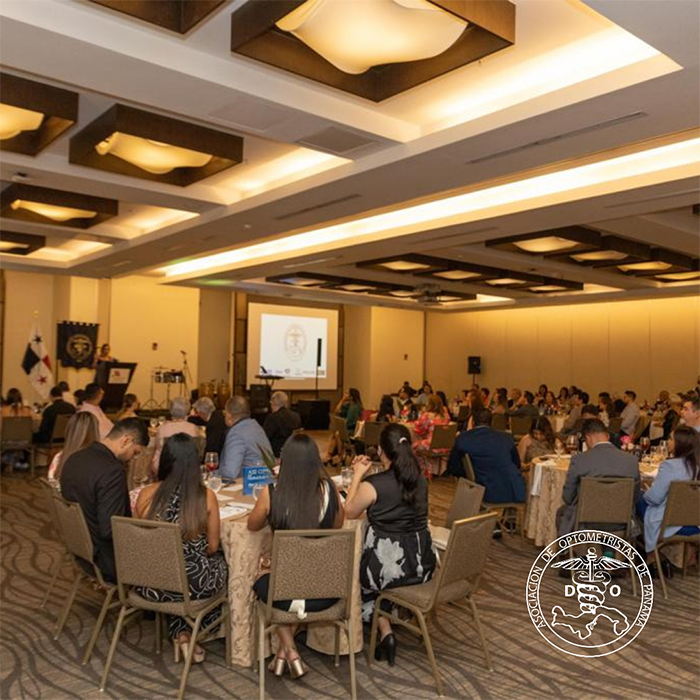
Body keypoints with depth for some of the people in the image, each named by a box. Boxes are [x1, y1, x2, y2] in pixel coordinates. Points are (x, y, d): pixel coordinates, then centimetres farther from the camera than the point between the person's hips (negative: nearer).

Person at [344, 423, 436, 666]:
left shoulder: (372, 485, -19)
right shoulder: (420, 480, -3)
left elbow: (349, 512, -1)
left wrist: (357, 476, 5)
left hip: (388, 566, -5)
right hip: (421, 564, 6)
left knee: (357, 575, 31)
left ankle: (385, 631, 20)